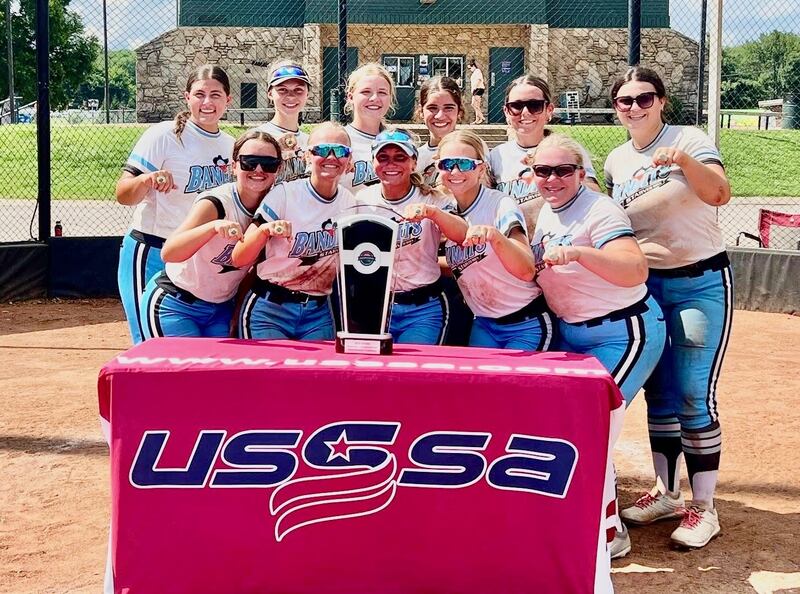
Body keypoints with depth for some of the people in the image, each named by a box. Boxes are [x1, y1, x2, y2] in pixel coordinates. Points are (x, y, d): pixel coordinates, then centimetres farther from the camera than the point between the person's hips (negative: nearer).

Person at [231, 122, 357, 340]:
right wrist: (264, 230, -28)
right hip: (270, 309, -4)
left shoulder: (349, 202, 3)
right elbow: (238, 259, -13)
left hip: (318, 312, 4)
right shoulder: (284, 194, -10)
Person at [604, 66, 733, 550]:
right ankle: (666, 494, 25)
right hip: (647, 286, 5)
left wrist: (684, 160, -42)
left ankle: (704, 509, 5)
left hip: (700, 283, -5)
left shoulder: (689, 139, -9)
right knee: (658, 393, 11)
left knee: (695, 396, -6)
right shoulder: (616, 162, 5)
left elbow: (720, 194, -27)